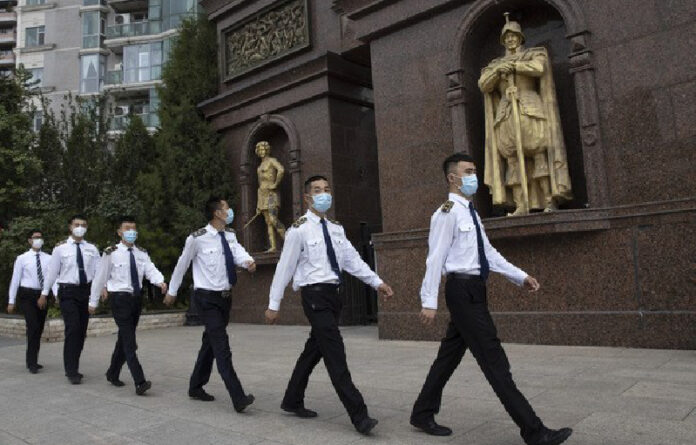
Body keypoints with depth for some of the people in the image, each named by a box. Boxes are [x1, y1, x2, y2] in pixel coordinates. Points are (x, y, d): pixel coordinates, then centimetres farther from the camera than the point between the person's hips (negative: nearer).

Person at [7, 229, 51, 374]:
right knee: (33, 326, -16)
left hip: (42, 296, 4)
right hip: (27, 294, -3)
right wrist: (11, 301, -1)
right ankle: (32, 362, -6)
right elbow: (15, 280, 0)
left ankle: (32, 361, 26)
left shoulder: (48, 258, 4)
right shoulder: (22, 258, -2)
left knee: (39, 329, 10)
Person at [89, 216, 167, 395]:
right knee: (129, 341, -10)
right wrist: (93, 301, 4)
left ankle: (113, 373, 35)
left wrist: (160, 282, -30)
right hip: (120, 298, -5)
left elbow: (150, 270, -9)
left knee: (125, 338, 17)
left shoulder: (142, 253, 6)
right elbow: (100, 277, -1)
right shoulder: (111, 253, -7)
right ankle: (140, 382, -13)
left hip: (136, 298, 5)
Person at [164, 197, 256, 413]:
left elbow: (238, 252, -13)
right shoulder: (198, 238, -13)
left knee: (210, 344, 17)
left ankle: (196, 387, 34)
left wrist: (248, 261, -37)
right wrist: (172, 291, 10)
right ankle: (238, 398, -15)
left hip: (225, 297, 7)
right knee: (222, 347, -13)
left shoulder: (229, 235, 5)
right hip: (207, 299, -7)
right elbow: (181, 264, -1)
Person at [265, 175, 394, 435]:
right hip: (315, 295, -7)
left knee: (314, 350, 16)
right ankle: (358, 415, -5)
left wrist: (377, 282, -2)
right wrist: (274, 305, -5)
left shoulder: (336, 229, 13)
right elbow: (284, 268, -6)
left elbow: (352, 260, 8)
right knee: (335, 354, -9)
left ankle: (292, 401, 33)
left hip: (333, 294, 8)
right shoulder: (299, 230, -8)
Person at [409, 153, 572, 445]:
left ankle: (422, 414, 28)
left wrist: (521, 276, 14)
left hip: (473, 290, 10)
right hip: (463, 290, -10)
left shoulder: (470, 213, 18)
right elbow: (435, 258, -16)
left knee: (450, 355, 15)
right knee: (494, 362, -6)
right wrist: (429, 301, -19)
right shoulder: (447, 213, -11)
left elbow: (489, 253, 19)